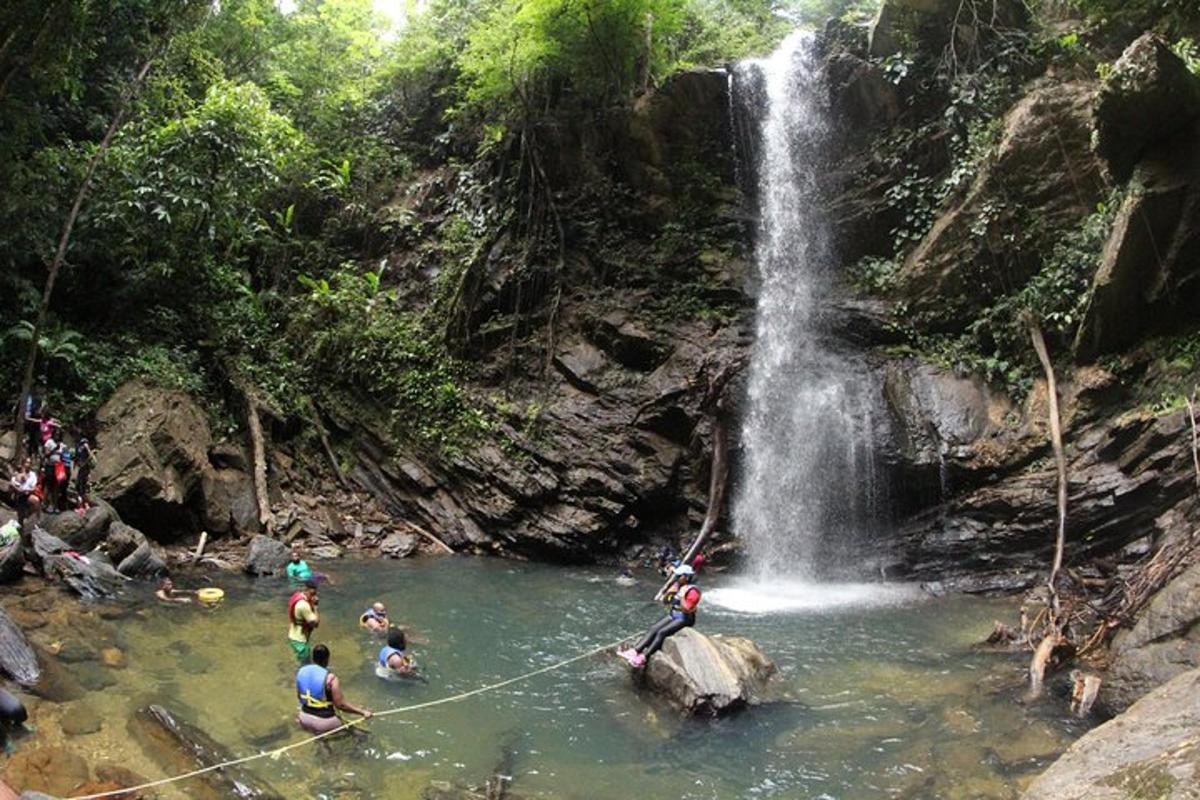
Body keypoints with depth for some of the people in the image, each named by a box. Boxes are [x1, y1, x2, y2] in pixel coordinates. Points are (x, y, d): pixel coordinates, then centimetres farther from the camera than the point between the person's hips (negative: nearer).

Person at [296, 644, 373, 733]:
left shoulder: (301, 671, -6)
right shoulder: (330, 678, -23)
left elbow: (299, 697, 9)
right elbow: (340, 704, -22)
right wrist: (362, 712, -16)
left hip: (305, 717, 6)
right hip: (324, 721, -6)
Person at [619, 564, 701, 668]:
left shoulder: (692, 591, -15)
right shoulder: (677, 585, 8)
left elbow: (687, 610, -23)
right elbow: (666, 601, 14)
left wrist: (682, 596, -23)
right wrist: (669, 593, -4)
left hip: (684, 619, -8)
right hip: (672, 615, 8)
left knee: (661, 632, -25)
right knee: (653, 629, -11)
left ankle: (643, 657, -29)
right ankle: (634, 651, -22)